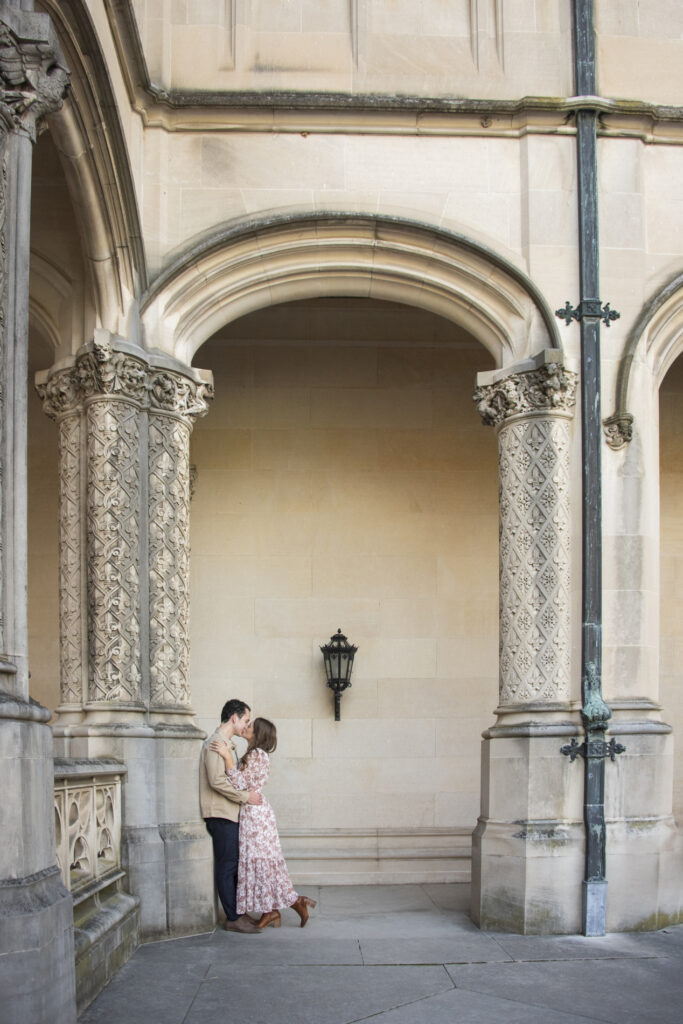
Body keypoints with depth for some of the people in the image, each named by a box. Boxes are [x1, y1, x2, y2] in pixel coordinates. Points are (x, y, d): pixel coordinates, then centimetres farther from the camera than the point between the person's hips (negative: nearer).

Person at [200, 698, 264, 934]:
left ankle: (237, 913, 18)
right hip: (221, 815, -10)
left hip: (230, 815, 10)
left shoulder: (226, 744, 19)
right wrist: (246, 796, -16)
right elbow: (217, 781, -22)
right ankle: (233, 918, -3)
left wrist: (247, 793, 12)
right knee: (227, 866, -6)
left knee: (233, 866, 12)